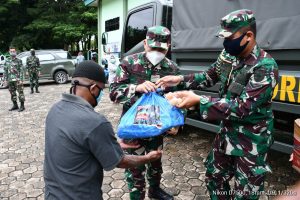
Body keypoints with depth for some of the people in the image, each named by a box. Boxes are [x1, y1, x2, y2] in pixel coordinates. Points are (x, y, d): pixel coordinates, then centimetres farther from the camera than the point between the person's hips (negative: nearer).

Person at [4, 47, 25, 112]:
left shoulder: (19, 61, -2)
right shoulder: (7, 61, 12)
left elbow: (21, 71, -6)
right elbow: (5, 71, 14)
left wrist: (21, 80, -14)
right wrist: (5, 80, 8)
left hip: (17, 79, -5)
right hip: (10, 80, 5)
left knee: (20, 92, -5)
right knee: (12, 93, 10)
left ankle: (22, 106, 0)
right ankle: (15, 105, 21)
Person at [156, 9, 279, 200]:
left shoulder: (265, 67, -25)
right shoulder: (228, 56, -3)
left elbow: (243, 107, -30)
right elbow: (210, 77, 11)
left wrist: (199, 101, -35)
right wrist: (180, 80, -3)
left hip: (251, 140, -6)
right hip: (227, 131, 7)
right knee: (215, 176, 23)